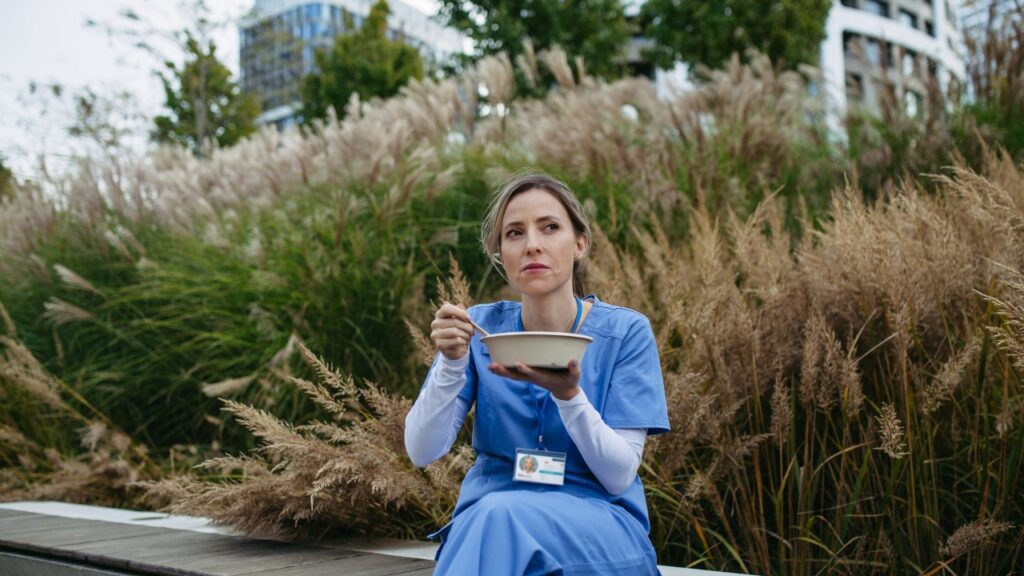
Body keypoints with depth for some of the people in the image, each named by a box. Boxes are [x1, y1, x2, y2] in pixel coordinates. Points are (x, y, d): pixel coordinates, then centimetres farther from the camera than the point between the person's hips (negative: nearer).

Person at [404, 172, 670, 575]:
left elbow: (620, 476, -11)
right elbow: (422, 452, -6)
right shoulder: (481, 328, 0)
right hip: (485, 521, 2)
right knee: (488, 517, -35)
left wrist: (568, 394, -28)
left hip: (601, 525, -1)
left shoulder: (625, 332, -7)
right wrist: (452, 362, -21)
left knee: (501, 516, -34)